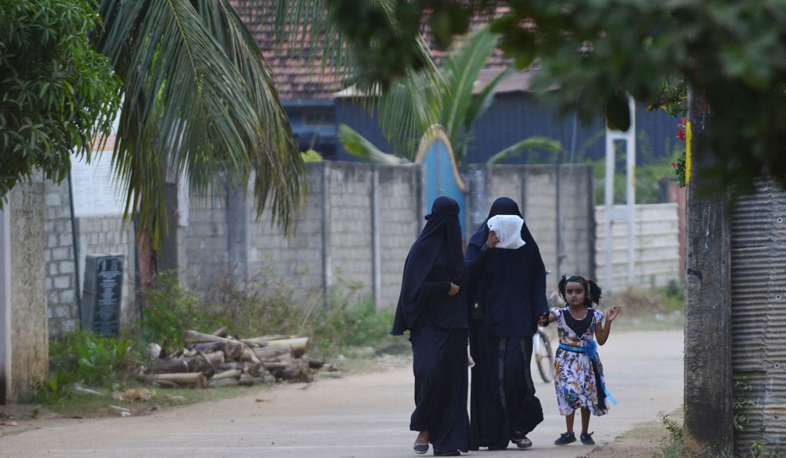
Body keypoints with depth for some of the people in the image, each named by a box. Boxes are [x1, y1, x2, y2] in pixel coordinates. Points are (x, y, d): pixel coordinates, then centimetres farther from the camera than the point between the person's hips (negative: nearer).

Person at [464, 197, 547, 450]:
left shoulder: (526, 244, 9)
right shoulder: (479, 241, 2)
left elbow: (538, 278, 11)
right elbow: (468, 272, -9)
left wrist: (540, 310, -1)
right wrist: (487, 249, -22)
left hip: (518, 318, 1)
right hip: (488, 319, -1)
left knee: (516, 368, -12)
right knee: (492, 374, -4)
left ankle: (518, 427, 2)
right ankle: (495, 435, -1)